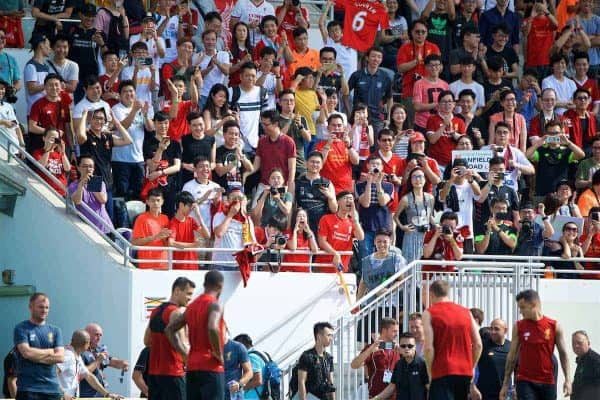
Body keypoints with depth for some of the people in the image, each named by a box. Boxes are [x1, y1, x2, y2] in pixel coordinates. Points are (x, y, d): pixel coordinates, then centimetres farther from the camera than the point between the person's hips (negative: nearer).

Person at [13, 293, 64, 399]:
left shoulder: (55, 330, 13)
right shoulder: (21, 329, 1)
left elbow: (60, 357, 0)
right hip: (28, 388, -4)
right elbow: (27, 352, -15)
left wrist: (37, 357, -8)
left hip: (52, 387, 4)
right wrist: (49, 351, -1)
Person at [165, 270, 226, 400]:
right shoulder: (214, 304, -9)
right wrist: (219, 355, -16)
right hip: (211, 367, -8)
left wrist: (186, 355, 13)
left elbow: (169, 329, 18)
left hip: (192, 367, 8)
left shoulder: (192, 306, 15)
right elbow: (213, 328, -28)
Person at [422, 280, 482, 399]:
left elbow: (429, 348, -11)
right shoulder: (466, 312, 12)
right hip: (465, 373, 5)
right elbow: (478, 345, 8)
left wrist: (430, 374, -2)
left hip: (442, 373, -5)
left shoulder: (429, 313, -2)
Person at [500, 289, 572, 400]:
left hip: (547, 382, 1)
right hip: (525, 381, -1)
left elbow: (563, 354, 4)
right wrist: (505, 384, 5)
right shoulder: (518, 327, 2)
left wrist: (567, 379, -6)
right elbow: (512, 356, 7)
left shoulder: (554, 326, 0)